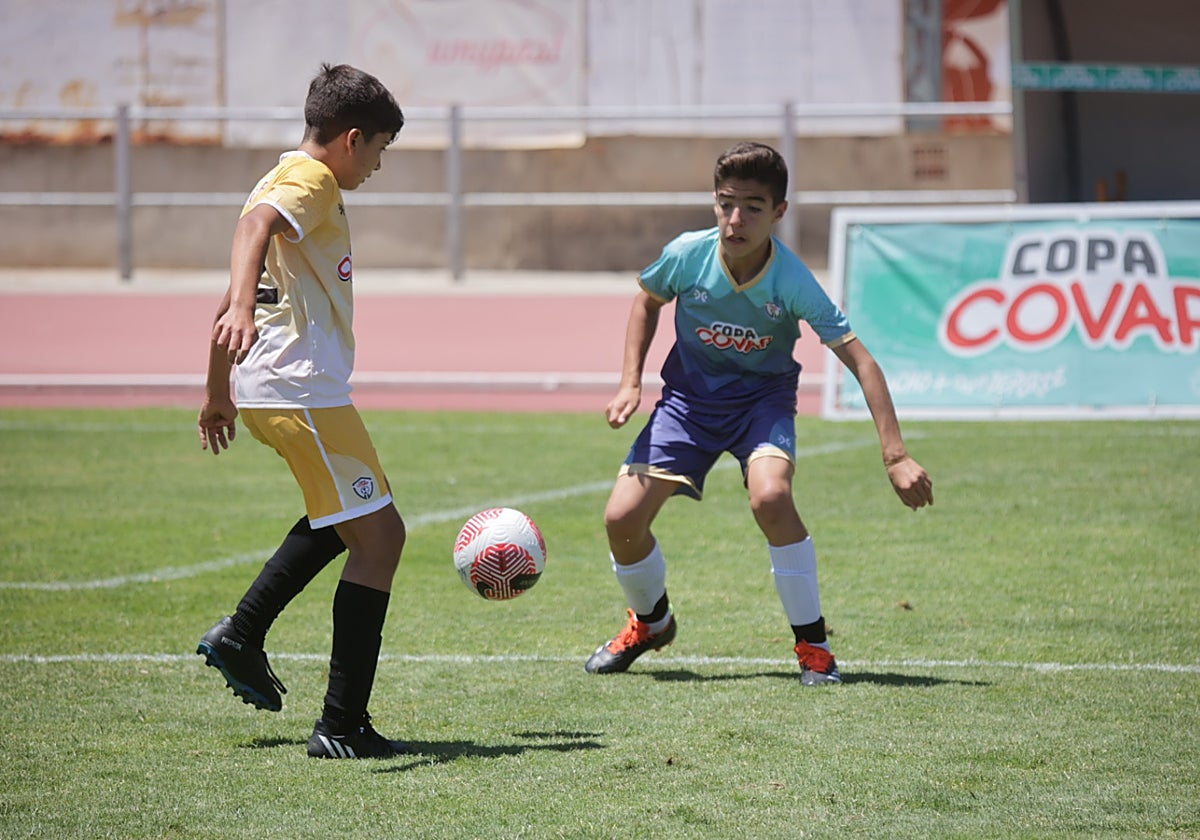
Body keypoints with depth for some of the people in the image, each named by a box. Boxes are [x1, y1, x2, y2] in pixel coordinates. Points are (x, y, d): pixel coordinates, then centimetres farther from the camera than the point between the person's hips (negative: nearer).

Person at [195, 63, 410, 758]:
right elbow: (256, 223, -33)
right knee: (379, 535, -8)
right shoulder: (311, 182, -9)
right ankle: (343, 727, -9)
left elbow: (234, 301, 28)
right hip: (303, 390, -11)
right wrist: (243, 305, -49)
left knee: (359, 509, 29)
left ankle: (242, 635, 24)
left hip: (269, 388, 11)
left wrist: (218, 390, 35)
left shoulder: (290, 181, 21)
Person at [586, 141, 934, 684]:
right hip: (690, 395, 3)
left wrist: (896, 456, -29)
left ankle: (813, 645, -14)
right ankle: (651, 621, 24)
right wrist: (631, 383, -4)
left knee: (770, 497, -33)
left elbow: (859, 361, -23)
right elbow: (648, 300, 6)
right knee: (622, 518, -11)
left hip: (763, 397, -3)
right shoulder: (688, 254, -19)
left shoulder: (793, 282, -26)